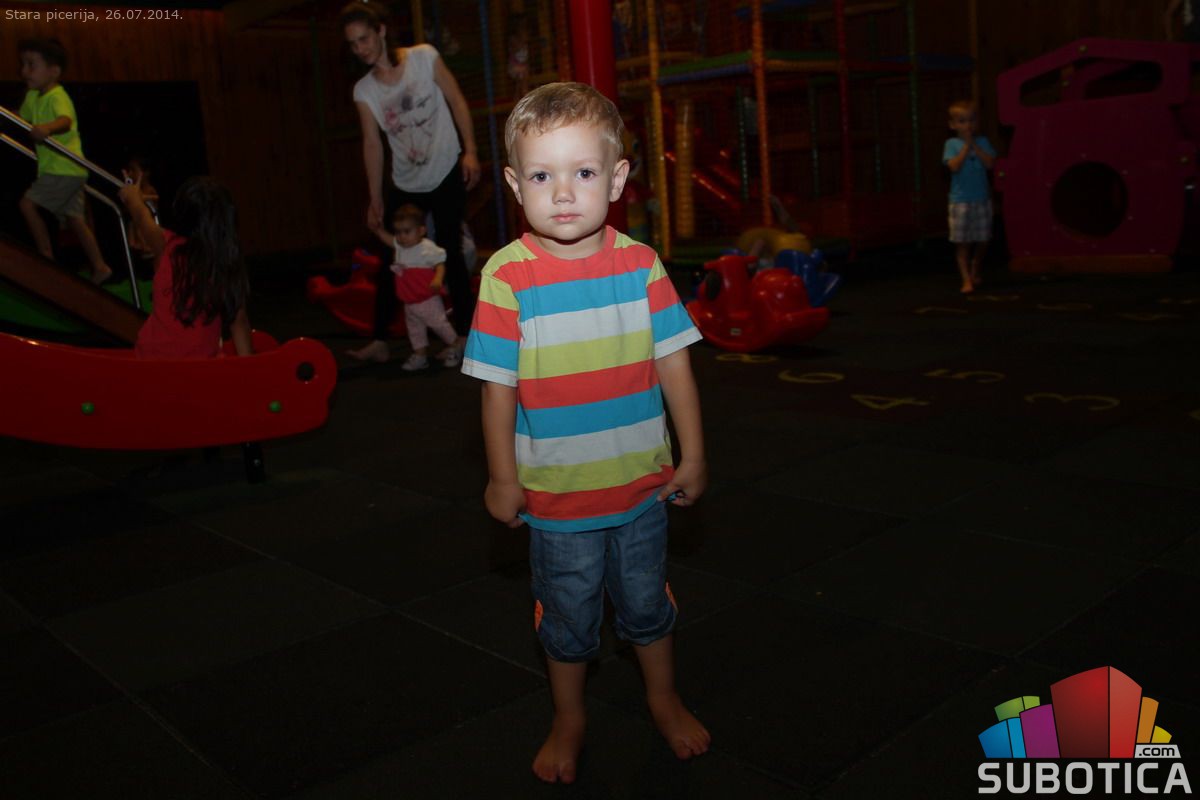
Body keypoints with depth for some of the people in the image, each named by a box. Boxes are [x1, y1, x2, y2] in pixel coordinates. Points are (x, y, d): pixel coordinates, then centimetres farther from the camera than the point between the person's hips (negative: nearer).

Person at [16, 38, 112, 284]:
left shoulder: (57, 97, -17)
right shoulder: (33, 96, 11)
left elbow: (66, 121, -38)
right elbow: (21, 117, 30)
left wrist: (47, 128, -57)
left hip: (64, 169, -10)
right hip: (54, 168, 10)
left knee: (27, 204, -14)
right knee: (74, 219, 12)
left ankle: (46, 257, -4)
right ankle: (100, 267, 16)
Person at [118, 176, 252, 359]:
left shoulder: (167, 246, -7)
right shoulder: (230, 264, -9)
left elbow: (142, 217, 16)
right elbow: (239, 321, -6)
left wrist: (133, 196, 37)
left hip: (152, 354, 1)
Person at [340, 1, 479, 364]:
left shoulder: (425, 57, -8)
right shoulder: (363, 91, -1)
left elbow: (457, 102, -5)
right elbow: (373, 144, 0)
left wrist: (470, 152, -12)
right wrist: (375, 199, -2)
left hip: (446, 175, -3)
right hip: (404, 185, 4)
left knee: (450, 254, -2)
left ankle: (465, 335, 10)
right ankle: (379, 341, 11)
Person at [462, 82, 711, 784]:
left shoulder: (640, 264, -7)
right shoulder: (507, 277, -13)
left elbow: (674, 363, -1)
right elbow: (499, 386, -8)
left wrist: (693, 456, 1)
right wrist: (503, 479, -3)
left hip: (642, 486, 2)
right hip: (556, 494, -1)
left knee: (648, 603, 20)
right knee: (569, 618, 16)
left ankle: (666, 701, 45)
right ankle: (569, 722, 40)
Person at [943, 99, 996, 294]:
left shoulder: (982, 141, 6)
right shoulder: (952, 143, -2)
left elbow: (989, 163, -8)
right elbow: (954, 166, -16)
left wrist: (974, 145, -10)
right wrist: (966, 146, -15)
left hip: (982, 199, 3)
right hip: (960, 200, -3)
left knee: (982, 241, 10)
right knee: (962, 242, -3)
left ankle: (976, 271, 33)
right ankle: (966, 279, 0)